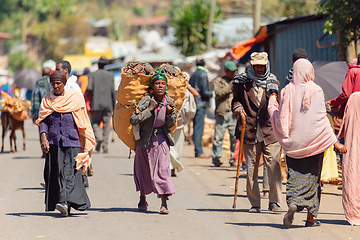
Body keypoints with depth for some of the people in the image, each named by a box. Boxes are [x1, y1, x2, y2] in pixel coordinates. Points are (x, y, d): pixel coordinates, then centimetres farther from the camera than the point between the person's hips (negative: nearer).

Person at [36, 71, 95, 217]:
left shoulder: (75, 98, 6)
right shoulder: (47, 99, 10)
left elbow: (82, 122, 10)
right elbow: (43, 121, 5)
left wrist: (86, 144, 9)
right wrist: (43, 138, -12)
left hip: (71, 141, -2)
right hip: (53, 142, 2)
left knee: (69, 171, -15)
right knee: (55, 172, 1)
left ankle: (65, 202, -28)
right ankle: (65, 207, 10)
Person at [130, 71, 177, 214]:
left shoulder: (169, 102, -6)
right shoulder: (146, 101, -18)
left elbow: (170, 124, 4)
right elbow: (133, 120, -24)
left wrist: (169, 112, -15)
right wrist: (150, 109, -28)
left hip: (161, 139, 1)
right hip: (145, 139, -1)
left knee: (163, 169, -12)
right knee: (143, 169, 10)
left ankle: (164, 203, -10)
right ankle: (142, 200, 30)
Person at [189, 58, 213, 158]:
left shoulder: (193, 75, 14)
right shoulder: (203, 75, -10)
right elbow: (205, 92, -14)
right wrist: (213, 93, 0)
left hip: (194, 104, 8)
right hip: (201, 104, -8)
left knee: (196, 127, 11)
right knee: (199, 128, -8)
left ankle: (198, 151, 14)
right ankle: (199, 152, -9)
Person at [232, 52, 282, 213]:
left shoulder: (273, 82, 12)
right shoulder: (243, 82, 8)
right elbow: (236, 100, 14)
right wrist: (238, 109, -7)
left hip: (270, 131, 0)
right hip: (250, 132, 0)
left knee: (273, 165, -10)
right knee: (251, 168, 2)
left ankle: (274, 201, -2)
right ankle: (254, 203, 12)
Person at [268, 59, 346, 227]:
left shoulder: (287, 91, 0)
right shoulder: (315, 91, -7)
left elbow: (281, 119, 4)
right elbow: (322, 119, -11)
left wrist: (272, 101, 22)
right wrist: (335, 142, -8)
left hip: (293, 142, 2)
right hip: (313, 141, -2)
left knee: (294, 175, 4)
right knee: (311, 176, 8)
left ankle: (292, 203, -25)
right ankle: (310, 217, 10)